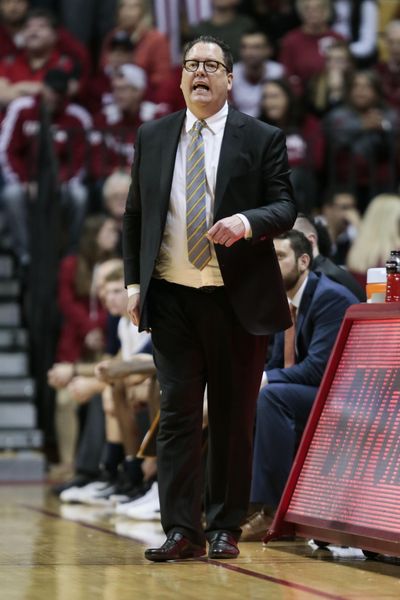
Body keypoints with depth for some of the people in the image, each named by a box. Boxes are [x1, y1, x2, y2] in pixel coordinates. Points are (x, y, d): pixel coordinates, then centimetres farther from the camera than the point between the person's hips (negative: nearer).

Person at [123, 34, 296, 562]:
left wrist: (247, 221, -23)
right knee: (177, 413, -2)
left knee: (233, 416, 4)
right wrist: (133, 280, 8)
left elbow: (285, 207, -3)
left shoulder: (262, 139, 2)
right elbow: (135, 214, 15)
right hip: (171, 298, 2)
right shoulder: (152, 137, 11)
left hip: (238, 300, -2)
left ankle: (225, 528, 12)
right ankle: (182, 530, -1)